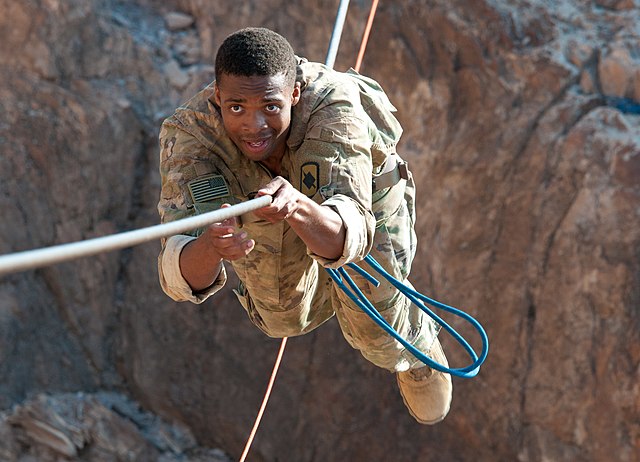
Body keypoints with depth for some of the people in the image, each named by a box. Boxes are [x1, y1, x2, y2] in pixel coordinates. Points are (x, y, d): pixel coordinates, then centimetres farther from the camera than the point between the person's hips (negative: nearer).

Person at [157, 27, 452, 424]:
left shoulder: (333, 106, -47)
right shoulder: (190, 134, -43)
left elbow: (350, 234, -58)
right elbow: (183, 279, -52)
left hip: (361, 183, -1)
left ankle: (419, 342, 41)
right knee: (286, 320, 16)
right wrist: (211, 246, -75)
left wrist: (299, 207, -79)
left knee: (376, 333, 4)